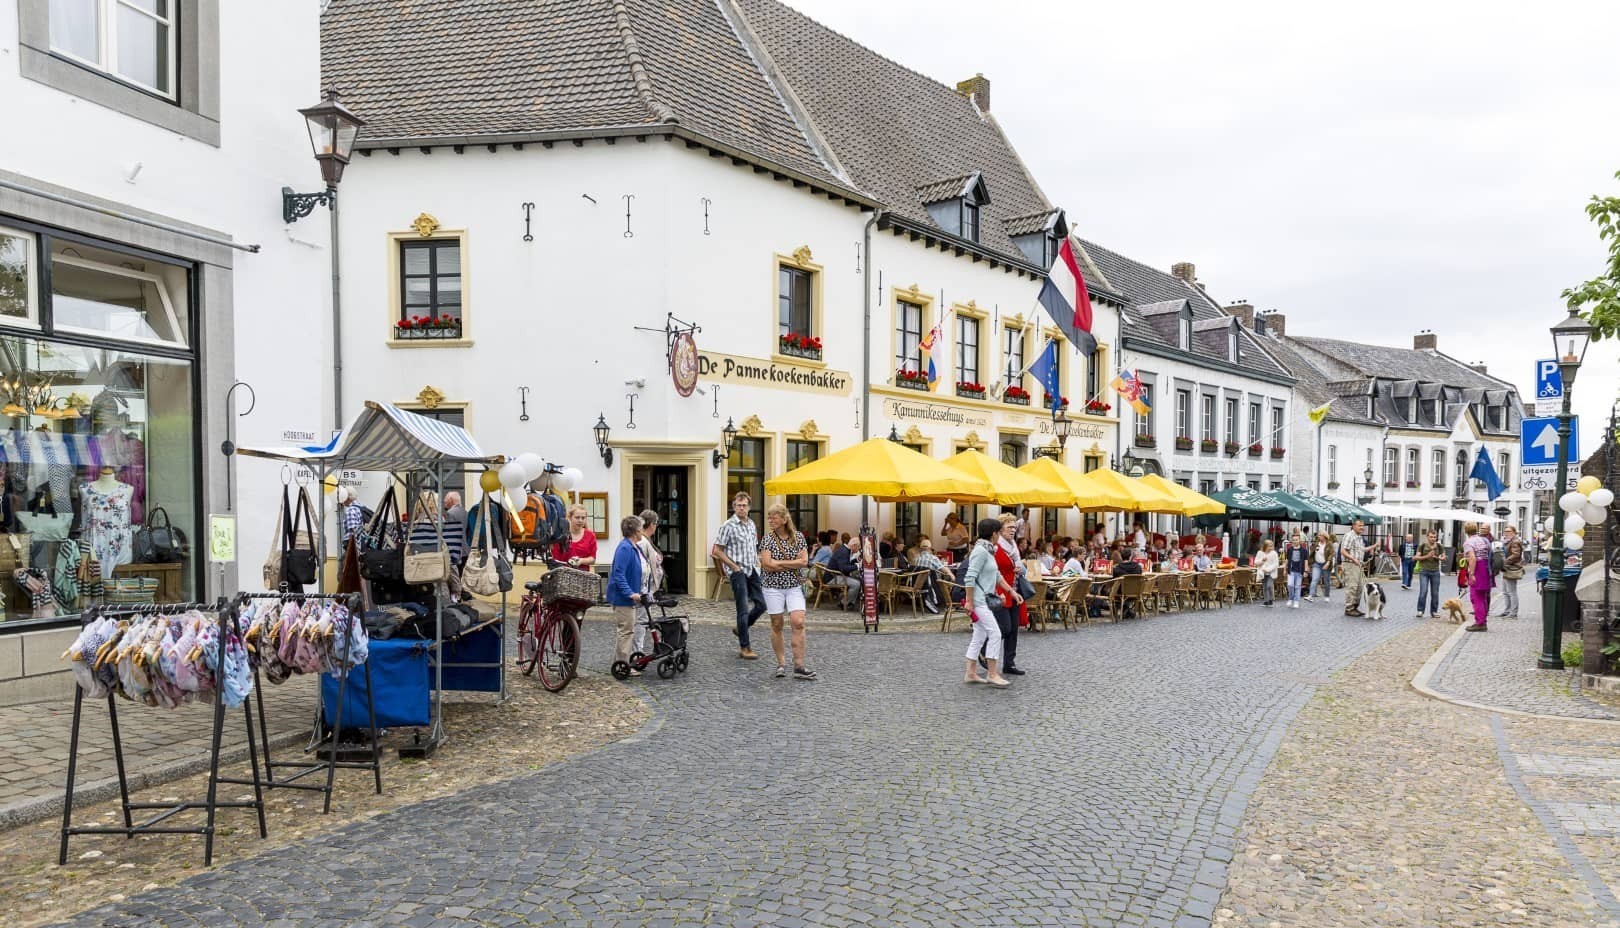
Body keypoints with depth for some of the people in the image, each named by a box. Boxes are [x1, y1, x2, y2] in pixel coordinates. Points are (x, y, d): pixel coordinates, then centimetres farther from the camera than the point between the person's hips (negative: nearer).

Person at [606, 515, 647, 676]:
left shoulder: (633, 547, 12)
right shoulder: (624, 548, -20)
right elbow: (619, 575, -25)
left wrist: (638, 592, 21)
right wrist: (631, 593, -28)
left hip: (628, 596, 11)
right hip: (623, 596, -11)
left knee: (623, 630, 16)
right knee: (626, 630, -7)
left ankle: (620, 663, 25)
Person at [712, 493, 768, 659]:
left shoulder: (751, 524, 12)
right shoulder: (728, 525, -9)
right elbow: (717, 550, -10)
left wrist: (757, 562, 9)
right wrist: (734, 566, -11)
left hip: (752, 570, 7)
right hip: (738, 572, -7)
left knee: (761, 605, 5)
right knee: (743, 609, -5)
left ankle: (740, 629, 28)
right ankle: (744, 648, 2)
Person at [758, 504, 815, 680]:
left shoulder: (798, 537, 2)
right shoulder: (767, 539, -3)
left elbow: (804, 561, -7)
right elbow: (767, 565, -13)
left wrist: (779, 563, -12)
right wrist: (793, 564, -10)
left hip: (794, 586, 1)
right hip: (773, 587, -1)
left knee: (798, 622, -10)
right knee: (776, 625, 4)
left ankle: (799, 666, -8)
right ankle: (781, 664, 16)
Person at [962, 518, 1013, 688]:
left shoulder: (988, 550, 14)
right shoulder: (980, 551, -16)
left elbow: (997, 575, 23)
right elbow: (970, 578, -20)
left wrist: (1011, 591, 22)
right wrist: (969, 602, -20)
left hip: (985, 600, 10)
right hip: (979, 600, -10)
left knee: (980, 636, 11)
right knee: (995, 634, -8)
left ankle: (970, 673, 16)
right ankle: (992, 674, -3)